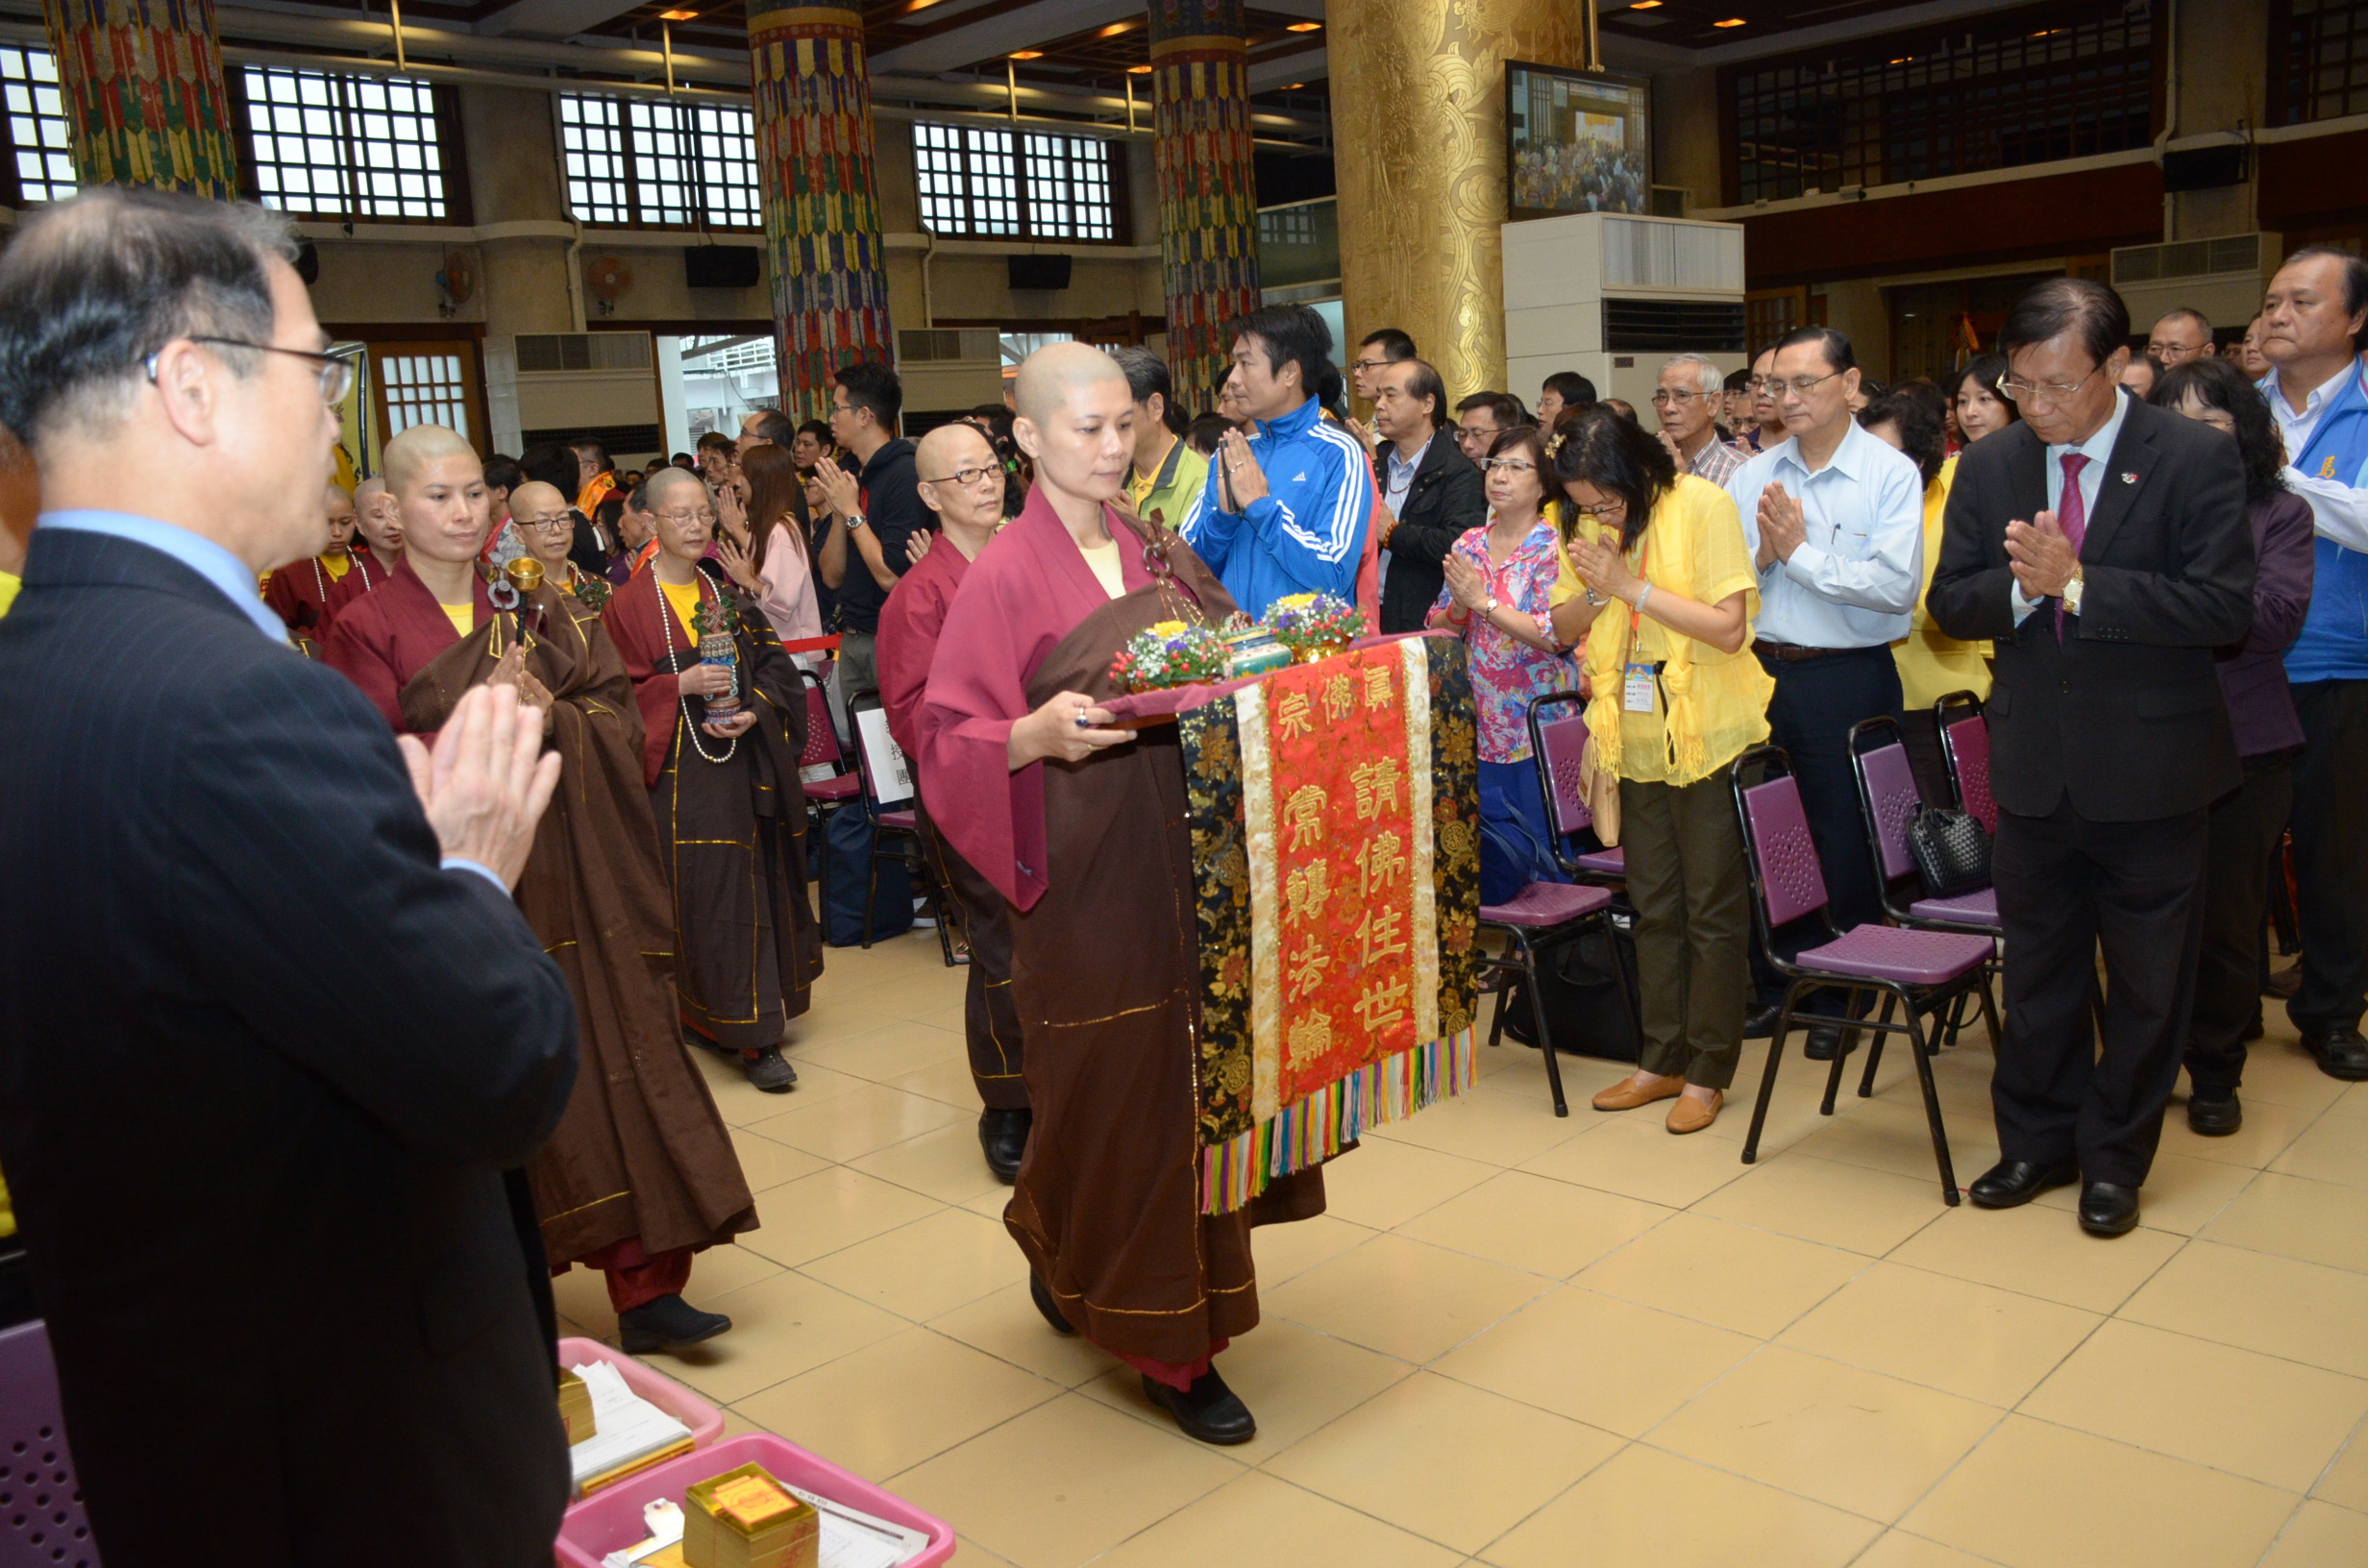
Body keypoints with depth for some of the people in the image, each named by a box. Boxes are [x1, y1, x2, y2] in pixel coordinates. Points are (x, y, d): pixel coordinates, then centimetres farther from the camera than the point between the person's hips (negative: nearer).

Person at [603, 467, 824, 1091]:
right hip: (679, 766, -5)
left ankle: (748, 1025, 17)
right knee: (707, 894, -7)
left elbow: (771, 666, 9)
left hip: (742, 756, 5)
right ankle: (750, 1033, -4)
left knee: (758, 886, 5)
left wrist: (753, 712, -9)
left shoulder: (728, 594, 12)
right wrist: (681, 685, -18)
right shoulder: (629, 605, -1)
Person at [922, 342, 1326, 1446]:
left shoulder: (1160, 552, 10)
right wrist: (1039, 733, -29)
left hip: (1195, 846, 6)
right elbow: (948, 742, -11)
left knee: (1198, 1069, 12)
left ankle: (1062, 1252, 36)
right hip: (1089, 867, -6)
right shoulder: (1006, 577, -8)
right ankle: (1167, 1347, 18)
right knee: (1124, 1085, 1)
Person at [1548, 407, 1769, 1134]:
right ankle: (1661, 1059, 24)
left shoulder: (1702, 507, -14)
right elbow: (1565, 627, 7)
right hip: (1636, 740, 6)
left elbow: (1729, 628, -20)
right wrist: (1592, 591, -13)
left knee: (1712, 909, 3)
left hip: (1707, 737, -6)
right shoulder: (1590, 526, 4)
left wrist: (1630, 585, -22)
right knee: (1654, 905, 13)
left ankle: (1708, 1071, 13)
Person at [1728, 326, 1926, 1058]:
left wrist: (1801, 552, -13)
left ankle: (1840, 1001, 20)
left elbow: (1897, 584, -17)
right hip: (1757, 671, 4)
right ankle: (1769, 984, 26)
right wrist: (1764, 551, -11)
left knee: (1845, 845, 5)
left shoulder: (1891, 474, -5)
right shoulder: (1750, 477, 8)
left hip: (1846, 680, -4)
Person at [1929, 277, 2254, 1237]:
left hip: (2151, 768, -3)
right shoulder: (1989, 466, 2)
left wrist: (2077, 583, -24)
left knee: (2149, 979, 10)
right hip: (2034, 765, 3)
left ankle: (2116, 1158, 27)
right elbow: (1950, 603, 2)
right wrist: (2020, 587, -18)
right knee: (2038, 967, 15)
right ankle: (2039, 1141, 32)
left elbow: (2225, 607, -19)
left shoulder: (2196, 460, -10)